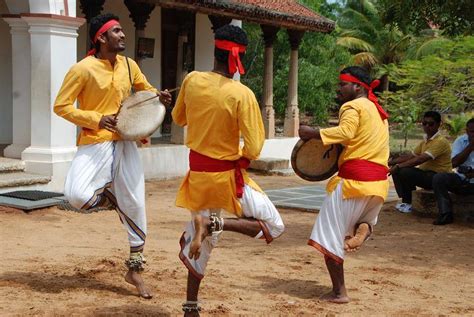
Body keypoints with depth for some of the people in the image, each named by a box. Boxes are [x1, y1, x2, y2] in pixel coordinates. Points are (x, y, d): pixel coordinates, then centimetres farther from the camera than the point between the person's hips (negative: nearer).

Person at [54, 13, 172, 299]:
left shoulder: (129, 65, 5)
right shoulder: (83, 69, -12)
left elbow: (145, 89, 22)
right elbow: (61, 106, -9)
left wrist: (159, 96, -1)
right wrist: (96, 119, -19)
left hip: (125, 143, 4)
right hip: (95, 143, -4)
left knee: (135, 203, 3)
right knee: (78, 197, -24)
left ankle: (135, 270, 18)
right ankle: (110, 195, 14)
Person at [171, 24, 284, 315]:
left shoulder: (192, 80, -6)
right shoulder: (242, 95, -19)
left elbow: (179, 119, 12)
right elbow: (253, 150, -20)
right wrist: (242, 158, 1)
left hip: (198, 172, 6)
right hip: (227, 175, -5)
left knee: (204, 240, 20)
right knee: (274, 226, 9)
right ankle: (216, 223, -13)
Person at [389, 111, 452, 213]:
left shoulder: (440, 141, -17)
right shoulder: (425, 141, 14)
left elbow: (420, 159, -25)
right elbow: (410, 156, 16)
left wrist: (398, 166, -24)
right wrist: (392, 162, 1)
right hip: (425, 172, 9)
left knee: (405, 172, -27)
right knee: (397, 171, -1)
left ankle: (409, 204, -7)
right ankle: (405, 201, 0)